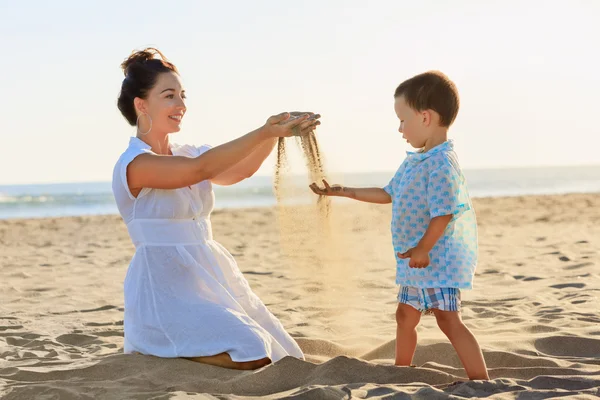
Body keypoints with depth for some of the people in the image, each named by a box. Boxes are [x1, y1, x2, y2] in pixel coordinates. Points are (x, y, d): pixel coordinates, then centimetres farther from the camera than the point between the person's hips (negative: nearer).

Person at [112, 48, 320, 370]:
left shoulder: (183, 154, 13)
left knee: (278, 358, 6)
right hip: (167, 289, -9)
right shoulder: (134, 165, -13)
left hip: (211, 277, 9)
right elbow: (201, 168, -24)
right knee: (251, 355, -22)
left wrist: (273, 133, -13)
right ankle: (159, 354, -1)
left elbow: (239, 171, 4)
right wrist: (266, 132, -24)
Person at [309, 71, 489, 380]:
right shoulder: (413, 161, 12)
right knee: (406, 315, 21)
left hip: (440, 257, -11)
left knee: (449, 320, -14)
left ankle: (482, 382, -13)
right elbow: (389, 194, 23)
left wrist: (423, 248, -25)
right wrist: (345, 192, 22)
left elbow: (444, 213, -25)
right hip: (416, 259, 11)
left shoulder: (442, 162, -20)